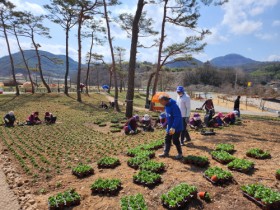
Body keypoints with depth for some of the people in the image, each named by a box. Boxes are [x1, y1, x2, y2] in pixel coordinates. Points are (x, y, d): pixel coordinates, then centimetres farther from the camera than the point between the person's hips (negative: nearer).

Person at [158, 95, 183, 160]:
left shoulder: (174, 106, -25)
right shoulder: (166, 106, 5)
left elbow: (177, 117, -28)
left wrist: (173, 127, -30)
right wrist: (168, 125, 17)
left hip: (176, 127, -9)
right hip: (170, 127, 9)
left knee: (175, 141, 1)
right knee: (167, 139, 14)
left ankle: (180, 154, 19)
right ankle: (166, 152, 26)